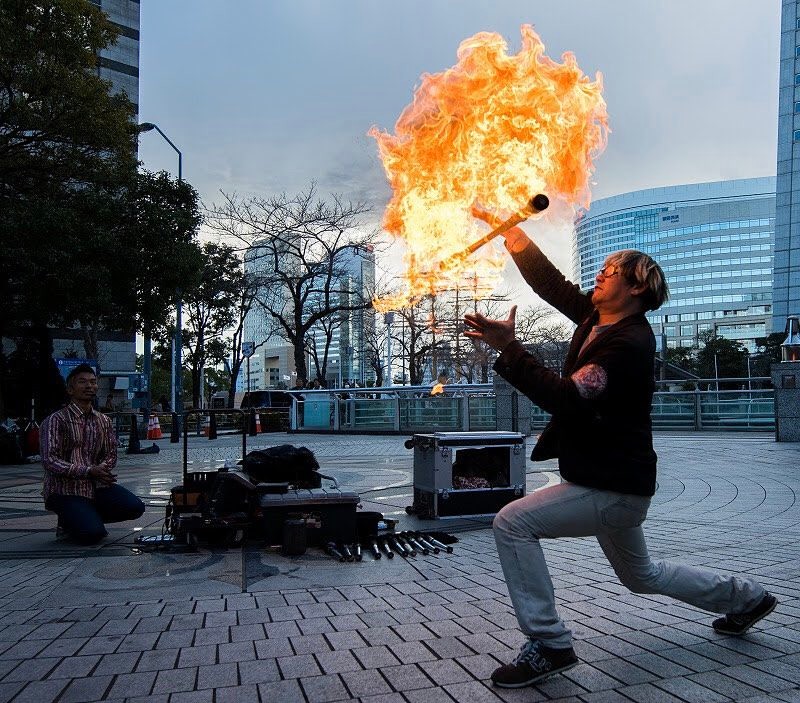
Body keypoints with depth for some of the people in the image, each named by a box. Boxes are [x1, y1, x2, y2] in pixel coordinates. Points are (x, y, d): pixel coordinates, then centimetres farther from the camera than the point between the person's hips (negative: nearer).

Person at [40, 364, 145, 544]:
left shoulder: (103, 421, 11)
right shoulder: (56, 420, -6)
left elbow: (111, 455, 13)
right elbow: (49, 461, -15)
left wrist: (101, 469, -12)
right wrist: (89, 471, -24)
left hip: (97, 485, 5)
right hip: (65, 490, -5)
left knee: (134, 507, -18)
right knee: (92, 533, -25)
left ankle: (89, 518, 8)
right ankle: (68, 521, 10)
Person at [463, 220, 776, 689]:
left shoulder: (631, 343, -23)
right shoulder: (599, 318, 4)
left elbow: (566, 398, -33)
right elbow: (548, 280, 3)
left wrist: (507, 346, -35)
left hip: (612, 487, -10)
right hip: (611, 480, 10)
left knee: (512, 523, -17)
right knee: (641, 576, 28)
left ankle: (548, 644, -7)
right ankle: (745, 598, 47)